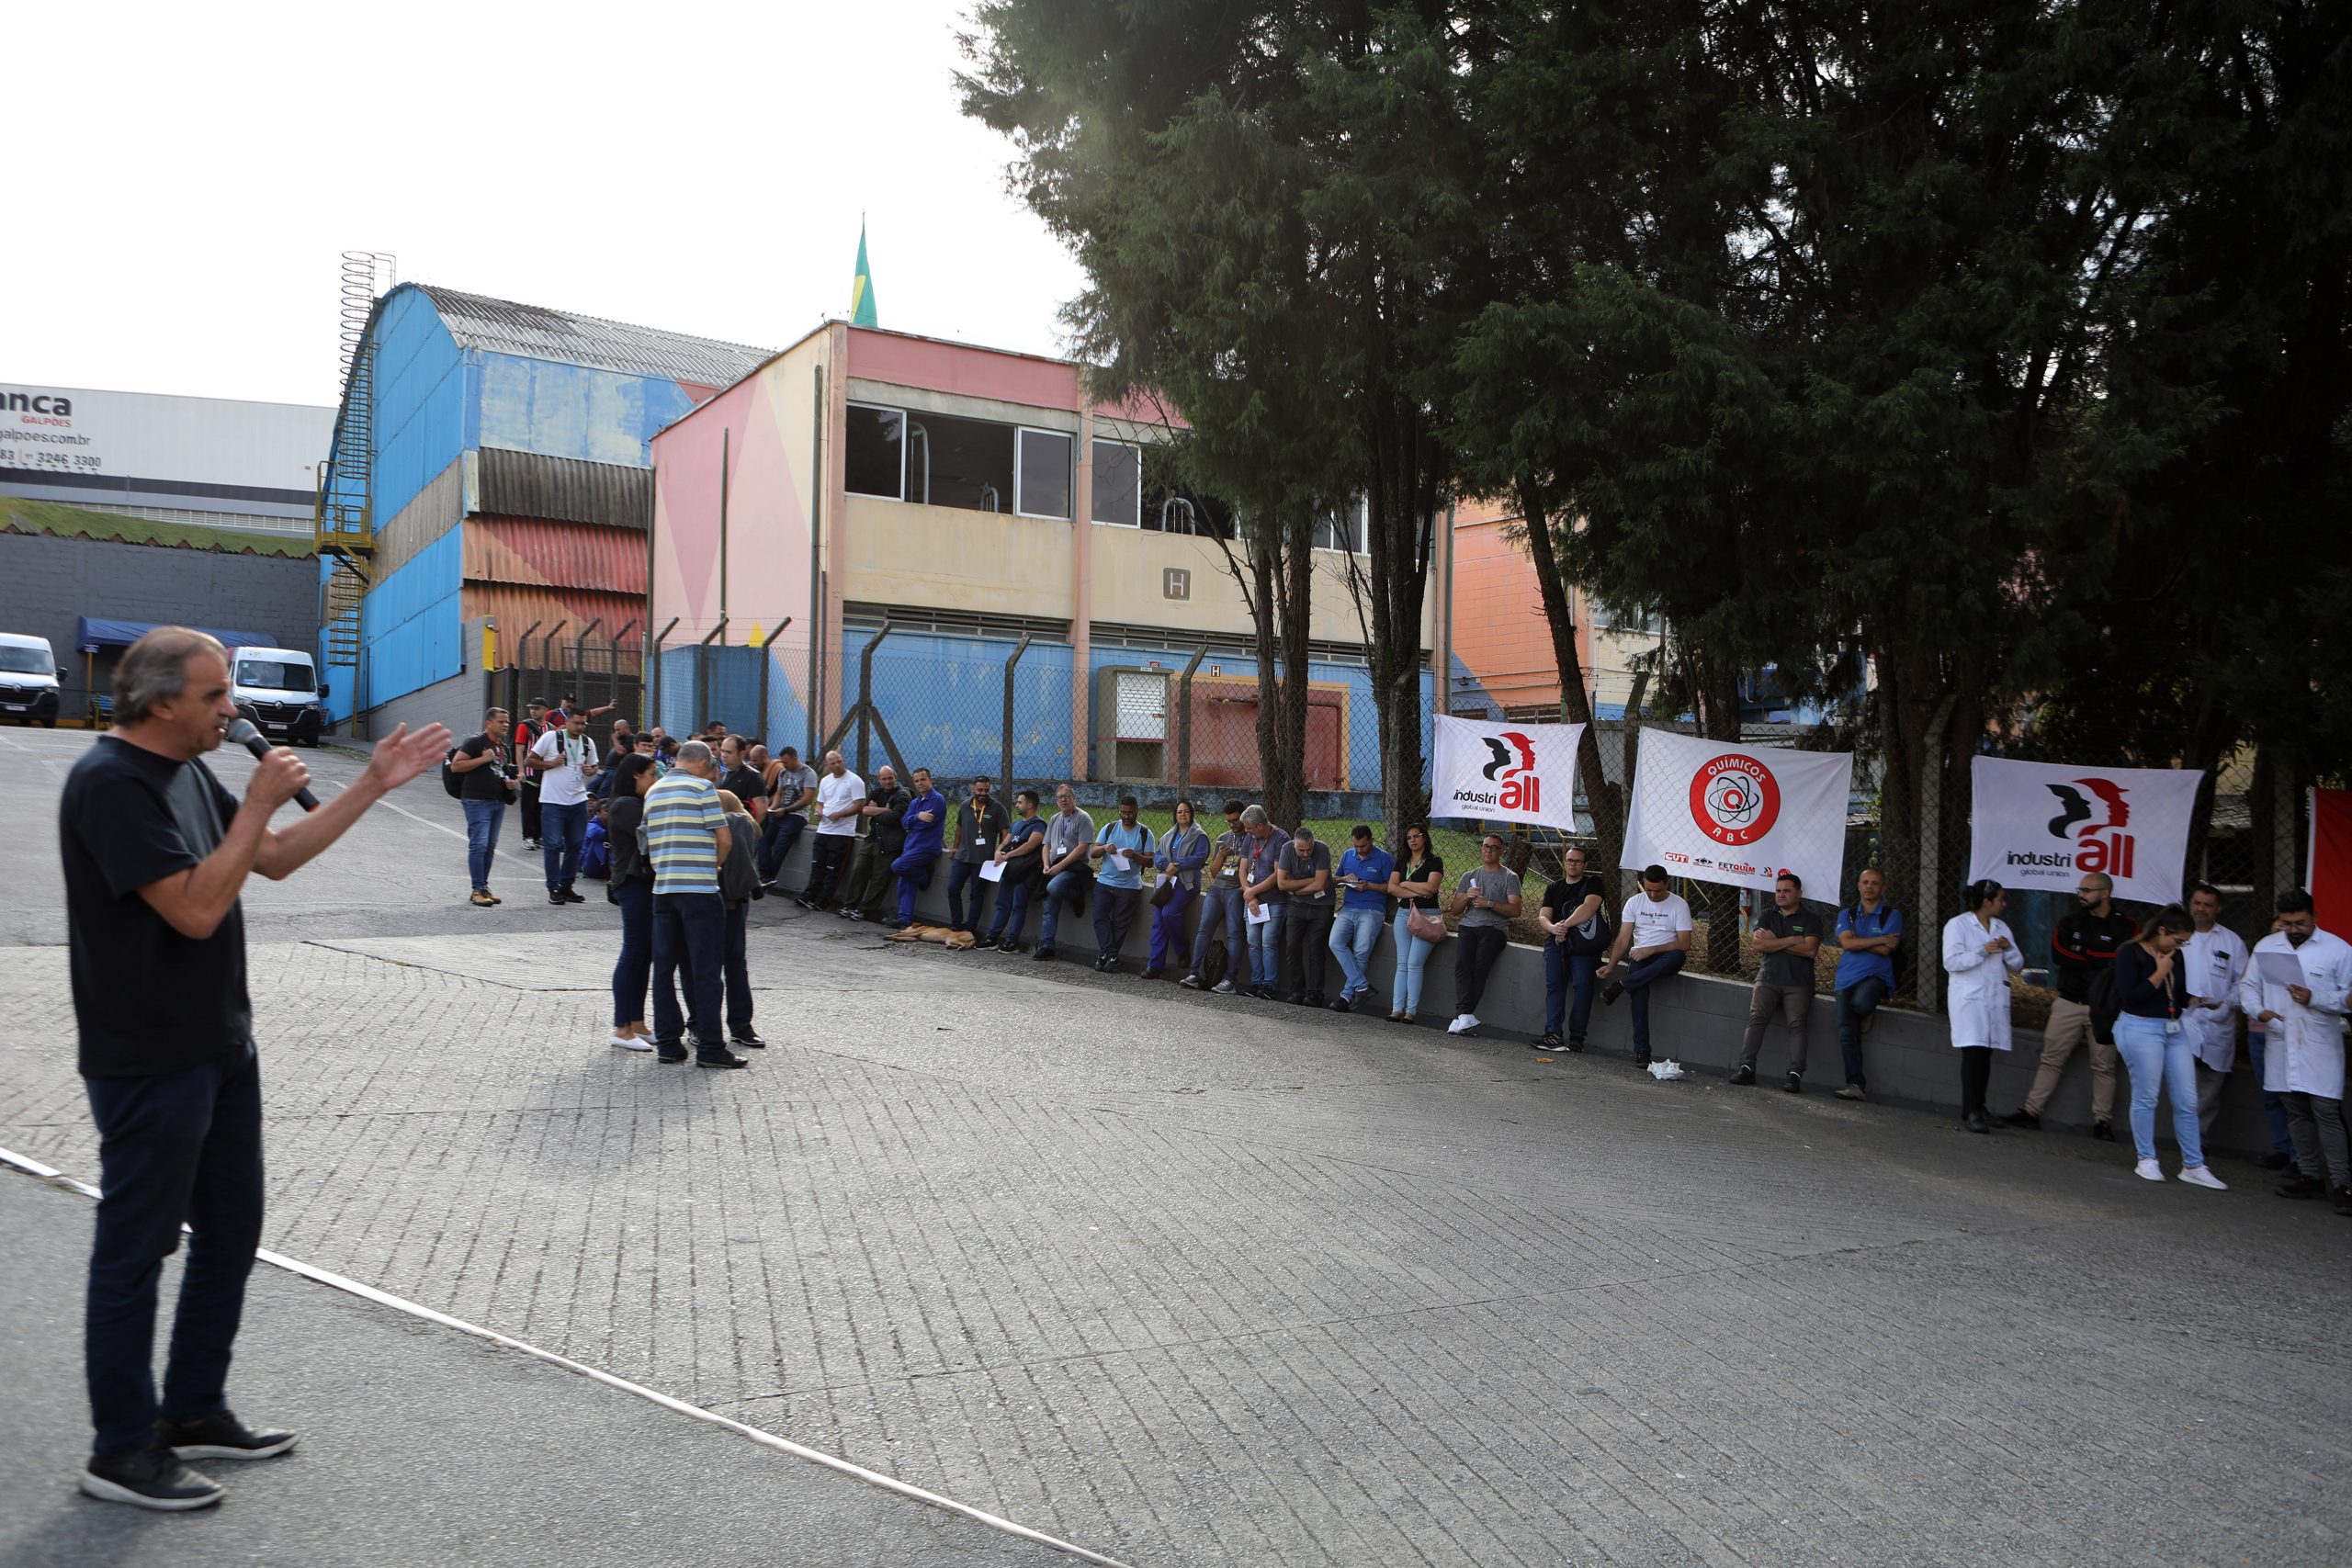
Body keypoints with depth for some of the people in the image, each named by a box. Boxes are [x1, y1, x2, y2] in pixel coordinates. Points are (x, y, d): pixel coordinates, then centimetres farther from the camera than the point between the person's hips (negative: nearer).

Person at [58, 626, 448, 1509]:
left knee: (229, 1232, 16)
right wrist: (259, 801, -20)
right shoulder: (111, 783, -19)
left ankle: (195, 1411, 30)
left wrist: (374, 785, 10)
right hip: (150, 1062, -9)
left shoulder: (187, 773, 10)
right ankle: (122, 1452, 16)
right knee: (135, 1248, 3)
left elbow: (276, 859, 15)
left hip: (219, 1045, 9)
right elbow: (195, 908, -25)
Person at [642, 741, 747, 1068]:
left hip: (662, 887, 6)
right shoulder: (702, 788, -5)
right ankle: (710, 1048, -2)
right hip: (699, 888, -6)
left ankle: (667, 1043, 12)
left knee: (664, 967, 9)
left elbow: (649, 841, 15)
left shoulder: (653, 792, 14)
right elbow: (724, 838, -8)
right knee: (706, 970, -3)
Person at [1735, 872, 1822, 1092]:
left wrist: (1774, 941, -2)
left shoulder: (1811, 919, 10)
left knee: (1797, 1023, -20)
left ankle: (1795, 1074, -27)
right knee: (1756, 1017, -18)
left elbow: (1810, 950, -6)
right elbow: (1759, 945, 2)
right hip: (1768, 979, 2)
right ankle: (1746, 1067, -24)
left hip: (1798, 984, -2)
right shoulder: (1766, 916, 18)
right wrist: (1792, 940, -3)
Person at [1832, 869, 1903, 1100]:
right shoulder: (1847, 914, 14)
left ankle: (1867, 1015, 1)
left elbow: (1885, 950, -9)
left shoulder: (1892, 915, 4)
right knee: (1847, 1034, -5)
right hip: (1847, 978, 4)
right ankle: (1856, 1084, 0)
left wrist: (1857, 943, -3)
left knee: (1861, 1003, -37)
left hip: (1876, 976, -4)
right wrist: (1880, 939, -7)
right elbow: (1847, 942, -5)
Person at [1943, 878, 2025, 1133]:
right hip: (1969, 999, -6)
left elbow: (2017, 965, 15)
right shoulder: (1957, 925, -2)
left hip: (1995, 1000, 6)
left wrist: (2008, 948, -5)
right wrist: (1983, 951, -17)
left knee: (1986, 1054, 5)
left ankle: (1979, 1109, 11)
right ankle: (1970, 1112, -13)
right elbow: (1951, 962, -11)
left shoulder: (2001, 927, 17)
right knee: (1973, 1052, -14)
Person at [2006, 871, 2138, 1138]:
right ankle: (2031, 1111, 10)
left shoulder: (2126, 926, -3)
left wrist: (2081, 955, -15)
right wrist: (2100, 961, -11)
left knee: (2103, 1066, 3)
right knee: (2051, 1059, 6)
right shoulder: (2070, 921, 7)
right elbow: (2058, 956, -5)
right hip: (2068, 1003, 3)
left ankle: (2102, 1121, 10)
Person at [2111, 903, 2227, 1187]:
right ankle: (2146, 1160, 12)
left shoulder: (2175, 957, 10)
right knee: (2146, 1098, 0)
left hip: (2175, 1029, 7)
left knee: (2187, 1101, 4)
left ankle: (2193, 1166, 11)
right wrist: (2159, 974, -13)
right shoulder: (2131, 953, -9)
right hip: (2141, 1028, -7)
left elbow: (2181, 997, 16)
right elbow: (2130, 996, -18)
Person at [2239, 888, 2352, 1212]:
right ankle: (2310, 1175, 22)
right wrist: (2259, 1011, -6)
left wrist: (2313, 998, -17)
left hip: (2321, 1048, -4)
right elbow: (2248, 986, 13)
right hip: (2281, 1045, 4)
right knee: (2297, 1113, 12)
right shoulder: (2266, 946, 8)